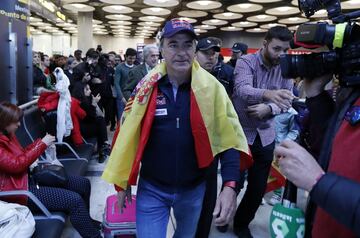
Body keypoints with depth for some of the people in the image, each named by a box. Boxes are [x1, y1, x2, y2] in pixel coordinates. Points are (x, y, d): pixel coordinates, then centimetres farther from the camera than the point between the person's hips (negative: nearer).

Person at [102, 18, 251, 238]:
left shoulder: (211, 87, -11)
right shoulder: (147, 87, -9)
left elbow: (229, 138, -11)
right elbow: (128, 136, -1)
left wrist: (230, 186, -23)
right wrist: (123, 183, 4)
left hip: (193, 188, 1)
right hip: (151, 188, -1)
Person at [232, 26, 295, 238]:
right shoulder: (246, 62, -11)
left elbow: (288, 100, 0)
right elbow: (242, 90, -29)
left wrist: (269, 109, -21)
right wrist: (268, 94, -49)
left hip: (265, 135, 4)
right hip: (239, 132, -4)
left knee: (258, 188, 11)